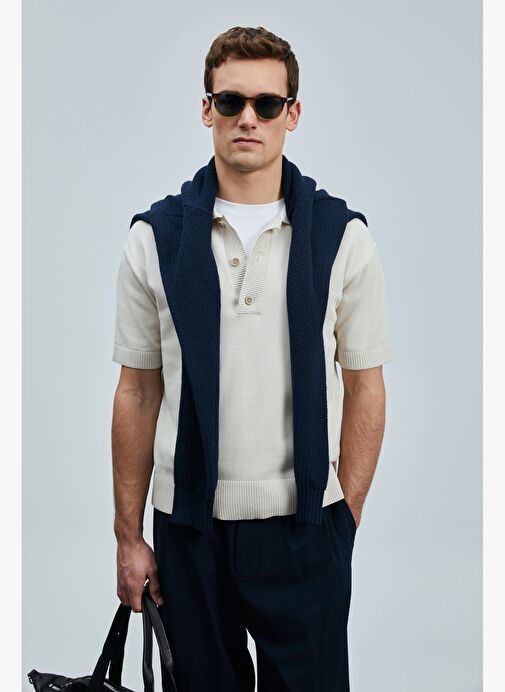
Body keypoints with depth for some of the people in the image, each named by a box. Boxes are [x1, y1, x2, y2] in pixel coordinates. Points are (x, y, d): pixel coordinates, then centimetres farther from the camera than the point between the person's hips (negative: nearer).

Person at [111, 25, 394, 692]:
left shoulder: (343, 237, 0)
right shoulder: (155, 237, 1)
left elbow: (365, 388, 4)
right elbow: (138, 392, 4)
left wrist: (345, 517, -1)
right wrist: (129, 536, 4)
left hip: (305, 525, 0)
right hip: (188, 526, 1)